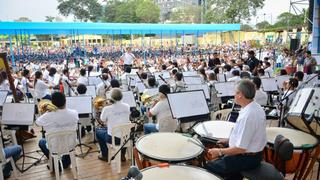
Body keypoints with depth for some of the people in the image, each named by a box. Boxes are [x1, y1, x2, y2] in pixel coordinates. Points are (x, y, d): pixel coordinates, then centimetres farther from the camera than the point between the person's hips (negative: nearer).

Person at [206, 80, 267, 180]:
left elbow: (241, 148, -27)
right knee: (221, 158, 25)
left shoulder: (247, 116, -31)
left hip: (247, 158, -9)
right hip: (255, 153, 9)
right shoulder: (256, 107, -1)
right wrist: (229, 140, 11)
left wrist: (219, 152, -14)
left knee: (209, 167, 1)